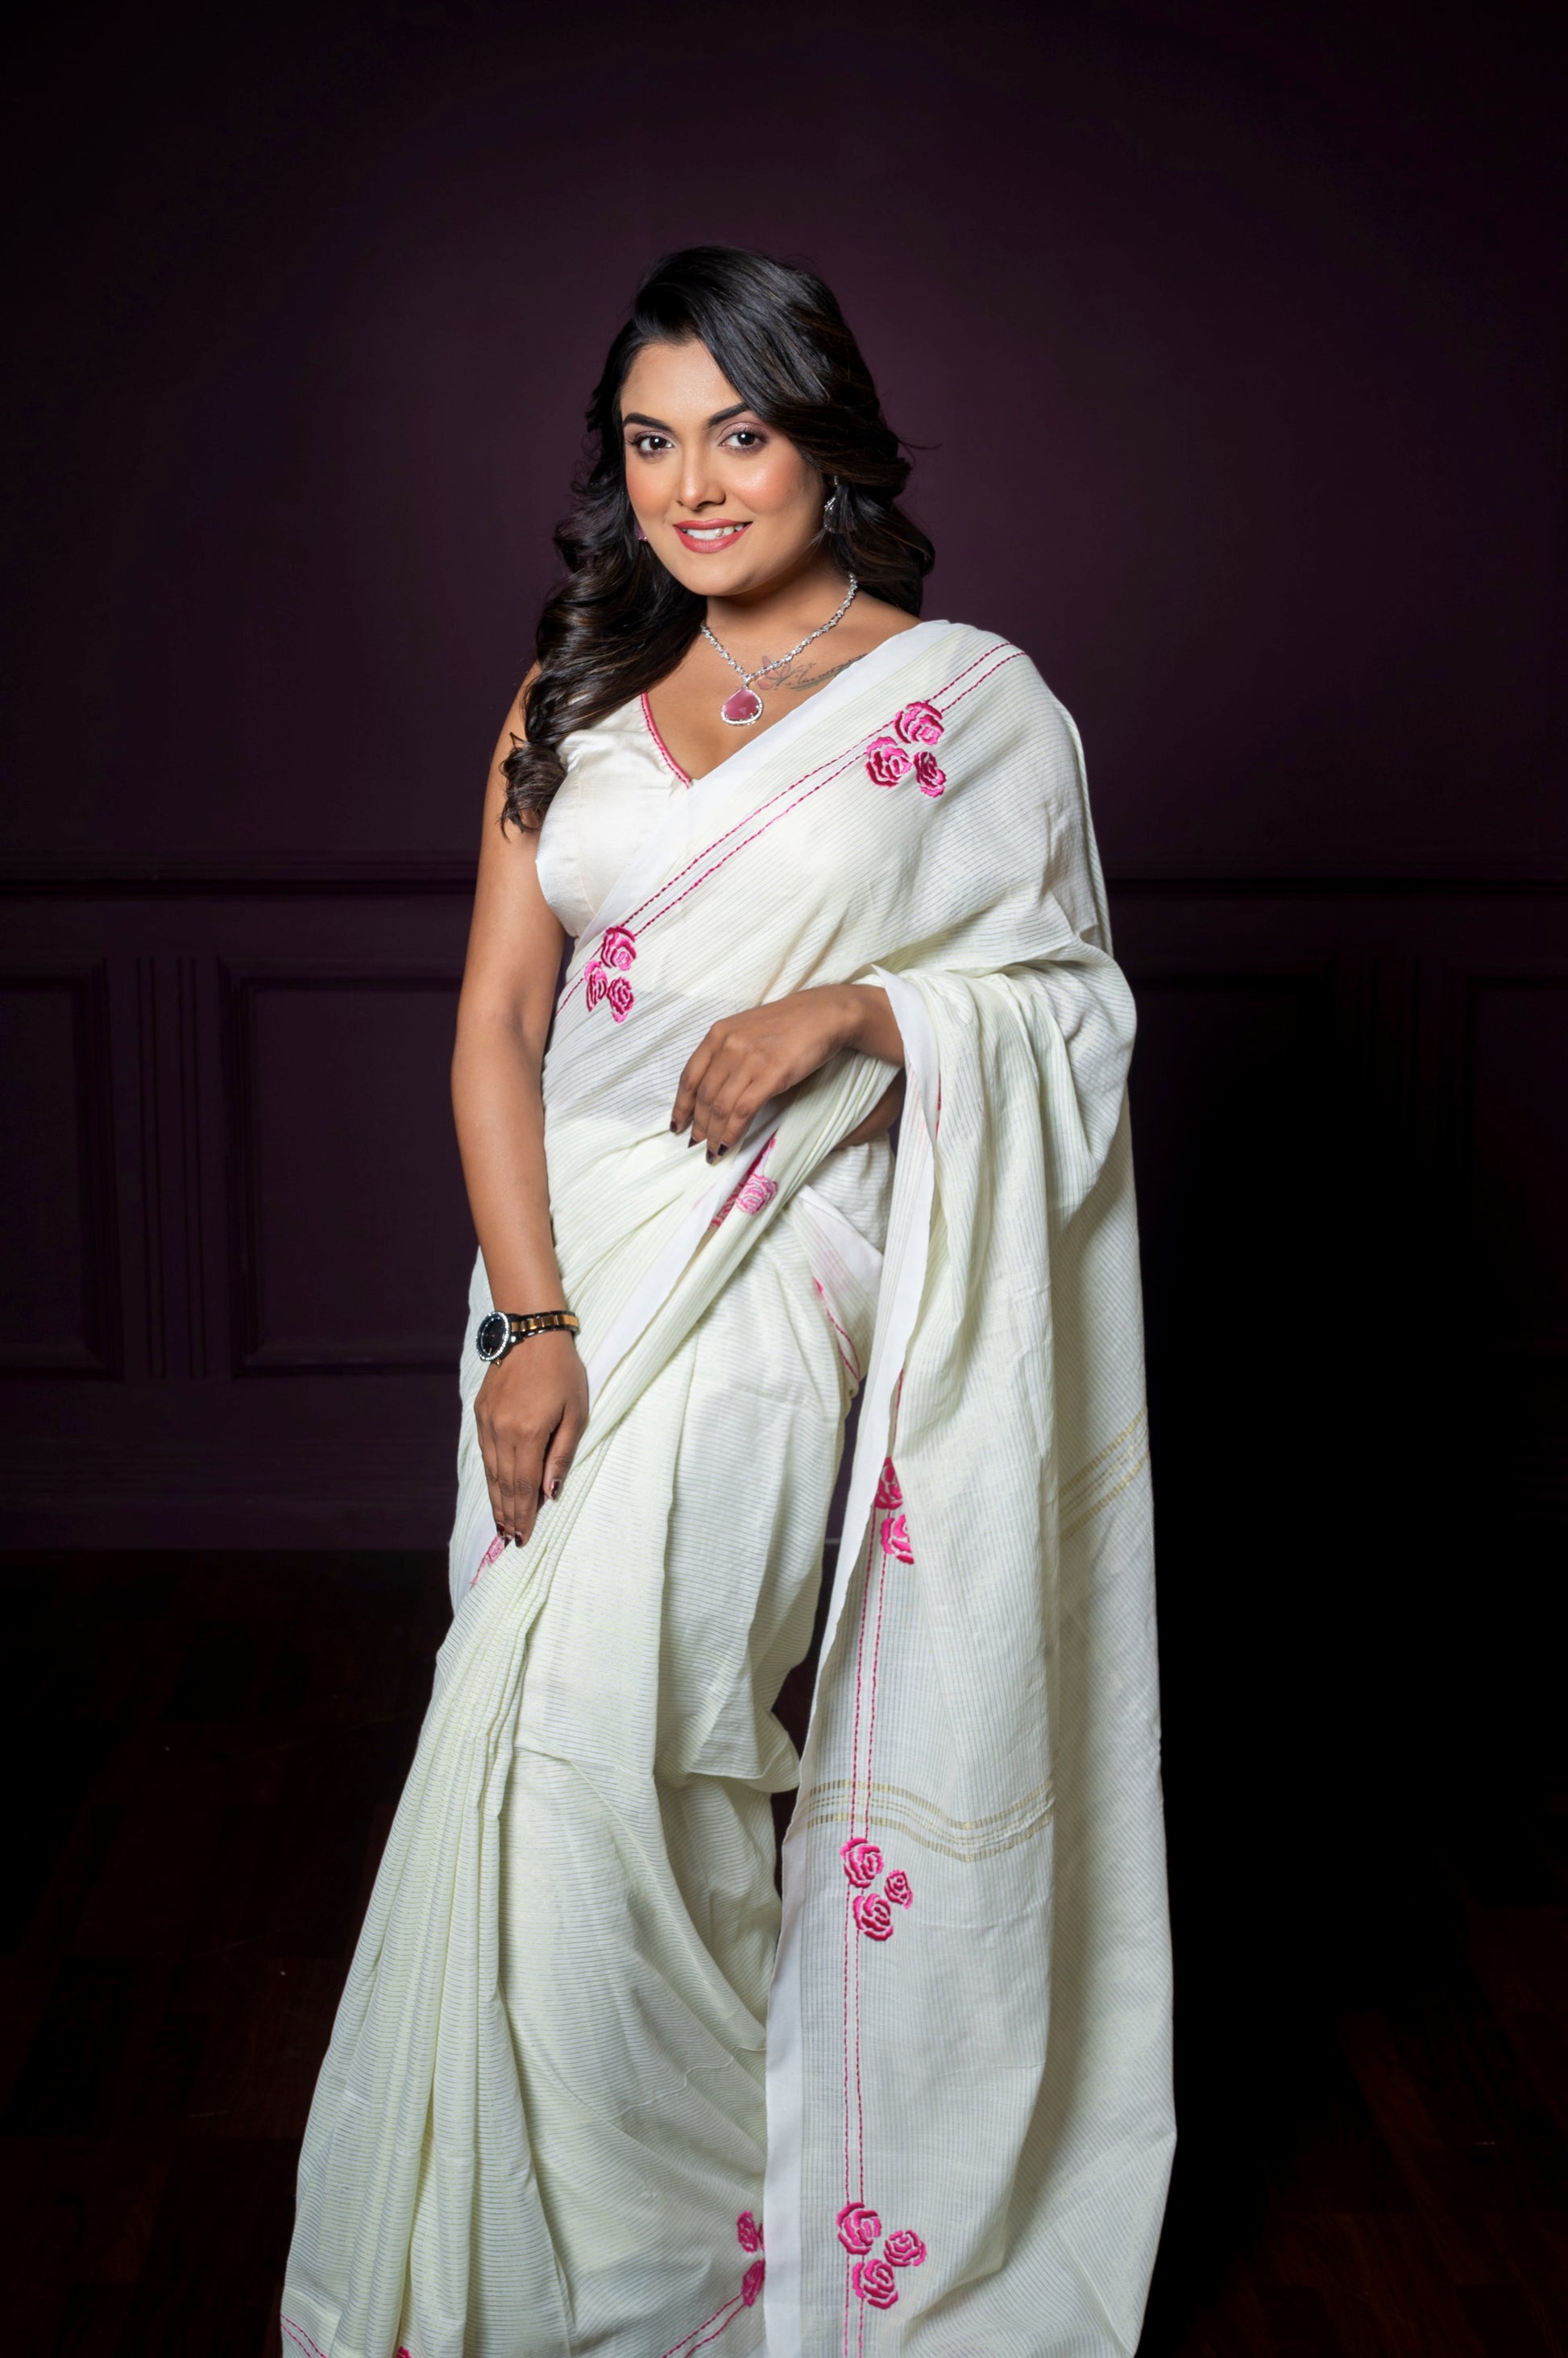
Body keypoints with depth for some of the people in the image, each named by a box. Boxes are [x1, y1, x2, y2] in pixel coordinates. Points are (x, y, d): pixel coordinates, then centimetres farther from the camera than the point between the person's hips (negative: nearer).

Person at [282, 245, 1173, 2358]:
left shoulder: (970, 700, 0)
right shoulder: (573, 708, 10)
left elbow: (1072, 1001, 3)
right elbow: (497, 1023, 4)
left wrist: (847, 1010, -15)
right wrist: (530, 1320, -8)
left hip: (783, 1257, -4)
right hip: (572, 1256, 5)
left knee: (583, 1735, -12)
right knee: (576, 1742, 6)